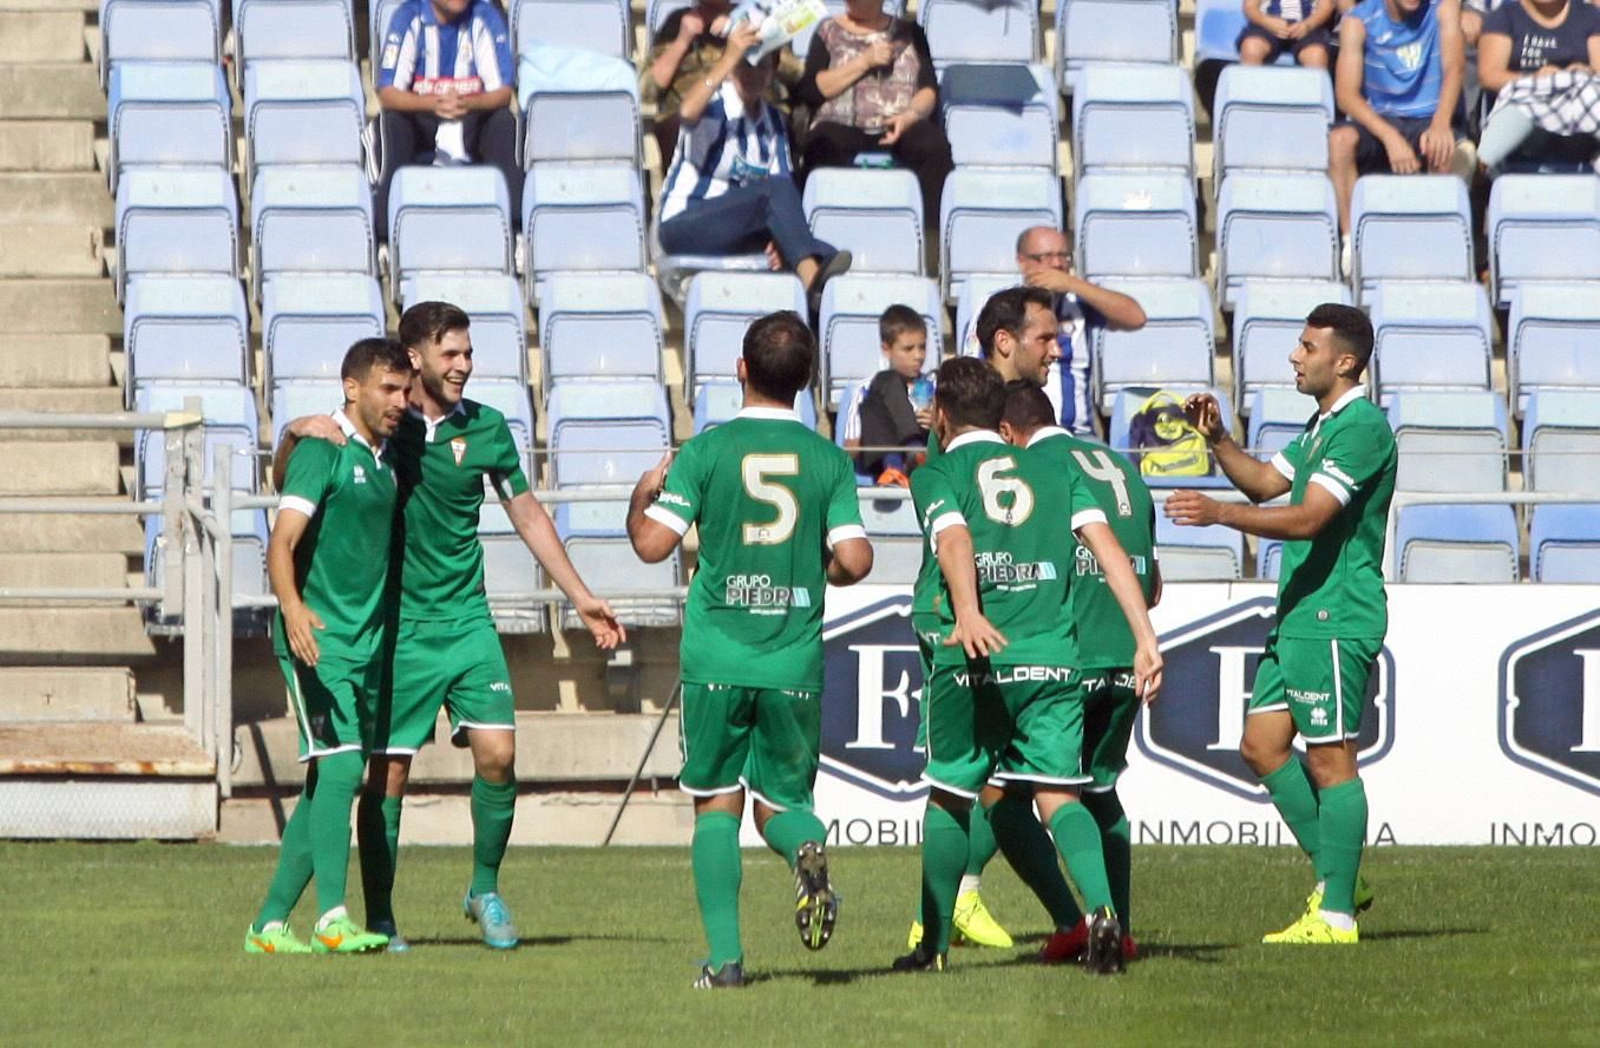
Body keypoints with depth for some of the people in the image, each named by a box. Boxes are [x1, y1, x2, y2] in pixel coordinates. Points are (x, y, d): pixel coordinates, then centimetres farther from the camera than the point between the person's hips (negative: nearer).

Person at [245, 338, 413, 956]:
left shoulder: (388, 458, 15)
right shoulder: (323, 451, -9)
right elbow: (283, 540, -20)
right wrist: (293, 608, -36)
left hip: (369, 644, 8)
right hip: (319, 639, -8)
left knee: (328, 786, 8)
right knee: (339, 767, -19)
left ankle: (270, 923, 14)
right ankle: (332, 917, -25)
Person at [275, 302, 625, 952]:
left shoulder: (486, 428, 5)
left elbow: (528, 516, 16)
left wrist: (581, 599, 16)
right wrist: (295, 434, -19)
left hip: (466, 619, 2)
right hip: (396, 624, -2)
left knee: (498, 753, -11)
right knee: (387, 771, -3)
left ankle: (485, 890, 9)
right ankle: (379, 920, 7)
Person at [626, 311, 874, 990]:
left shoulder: (707, 451, -3)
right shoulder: (828, 460, 2)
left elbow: (653, 543, -7)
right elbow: (855, 560, -5)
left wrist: (642, 494, 14)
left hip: (716, 659, -1)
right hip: (795, 665, 1)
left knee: (717, 805, 9)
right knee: (781, 801, 14)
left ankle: (725, 956, -1)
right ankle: (807, 850, -22)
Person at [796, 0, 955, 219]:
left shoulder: (909, 32, 20)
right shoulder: (828, 33, 17)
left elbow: (929, 90, 8)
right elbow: (809, 91, 3)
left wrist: (909, 116, -14)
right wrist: (864, 62, -3)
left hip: (902, 127, 1)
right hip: (843, 126, -1)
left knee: (935, 146, -31)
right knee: (824, 147, -36)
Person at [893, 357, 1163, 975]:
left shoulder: (937, 476, 7)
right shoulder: (1052, 471, 18)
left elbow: (955, 540, -14)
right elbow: (1108, 547, 6)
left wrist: (967, 613, -32)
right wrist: (1146, 639, 2)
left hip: (974, 661, -2)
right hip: (1054, 657, 2)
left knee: (950, 798, 14)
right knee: (1058, 796, -1)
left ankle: (934, 943, 22)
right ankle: (1102, 909, -27)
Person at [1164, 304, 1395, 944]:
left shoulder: (1362, 428, -15)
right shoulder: (1324, 425, 17)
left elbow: (1308, 517, -24)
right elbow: (1265, 484, 26)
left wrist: (1219, 513, -32)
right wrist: (1217, 438, 10)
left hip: (1334, 621, -10)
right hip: (1298, 619, 10)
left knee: (1330, 760, -7)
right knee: (1262, 746, 11)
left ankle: (1336, 915, -4)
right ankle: (1335, 878, 19)